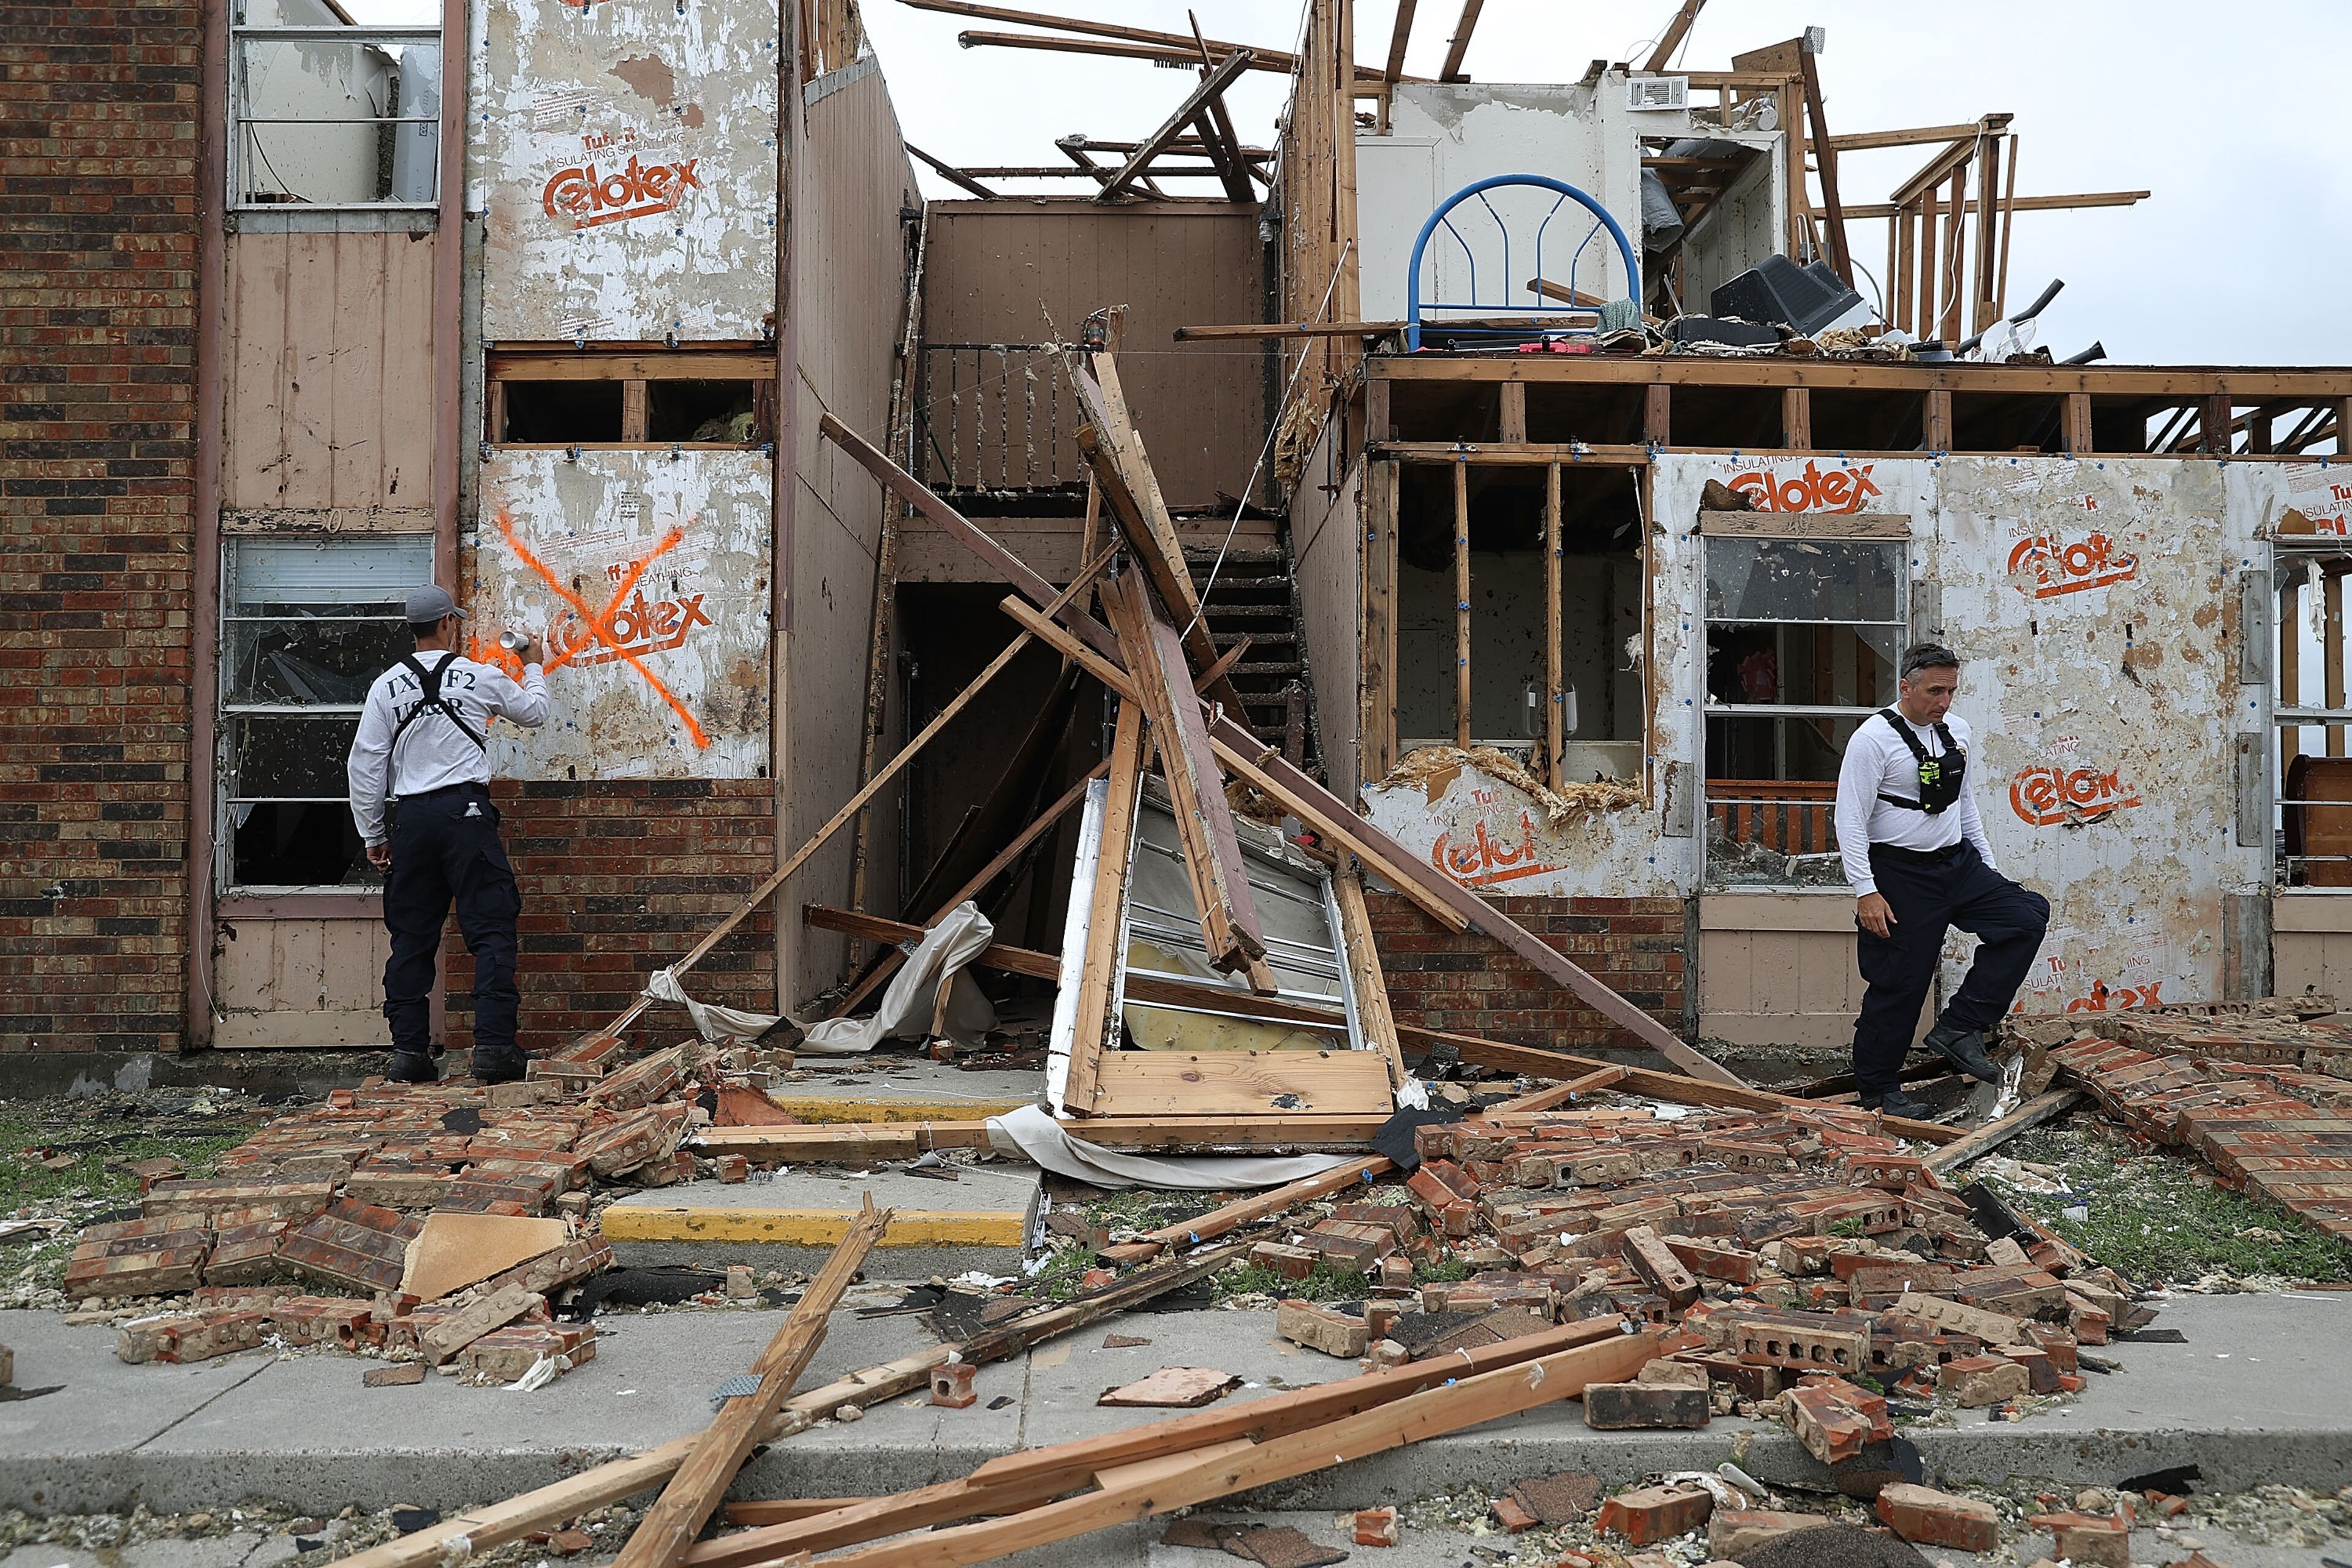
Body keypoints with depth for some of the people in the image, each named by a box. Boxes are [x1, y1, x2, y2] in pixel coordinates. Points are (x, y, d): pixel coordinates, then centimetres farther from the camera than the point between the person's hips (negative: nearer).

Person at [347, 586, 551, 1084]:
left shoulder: (386, 686, 6)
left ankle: (409, 1051, 10)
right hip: (466, 809, -3)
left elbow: (366, 763, 5)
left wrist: (373, 834, 13)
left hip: (411, 818, 3)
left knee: (411, 937, 9)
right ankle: (493, 1047, -7)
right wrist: (534, 669, 39)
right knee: (491, 930, -1)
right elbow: (534, 713, 19)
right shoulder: (480, 677, 1)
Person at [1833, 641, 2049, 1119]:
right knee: (1900, 984, -2)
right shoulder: (1875, 738, -14)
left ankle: (1958, 1029, -2)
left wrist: (1988, 868, 17)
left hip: (1957, 863, 7)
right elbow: (1850, 820, -17)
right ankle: (1877, 1089, 15)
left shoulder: (1957, 730, 8)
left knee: (2027, 915, -7)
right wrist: (1866, 892, -22)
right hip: (1901, 875, -7)